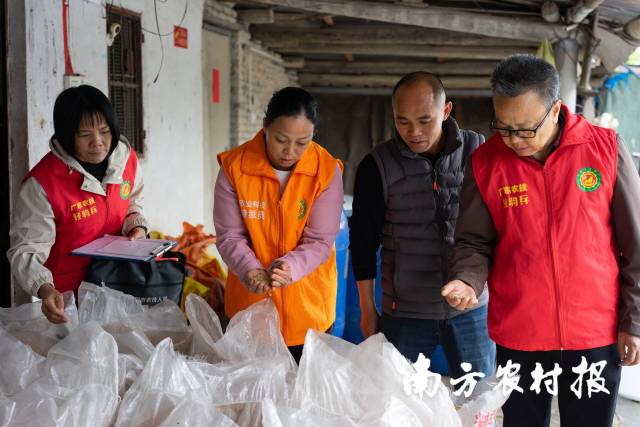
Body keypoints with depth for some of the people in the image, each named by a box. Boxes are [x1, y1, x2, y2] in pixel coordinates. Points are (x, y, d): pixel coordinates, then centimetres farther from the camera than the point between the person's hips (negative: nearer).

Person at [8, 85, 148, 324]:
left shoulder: (126, 157, -6)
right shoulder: (42, 184, -24)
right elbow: (25, 250, -23)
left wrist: (136, 226, -7)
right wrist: (45, 290, -41)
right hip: (67, 297, -5)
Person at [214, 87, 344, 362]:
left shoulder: (327, 171, -11)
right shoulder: (234, 167, -10)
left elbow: (319, 241, -11)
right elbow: (229, 236, -7)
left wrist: (290, 267, -30)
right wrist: (249, 270, -26)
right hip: (250, 302, 0)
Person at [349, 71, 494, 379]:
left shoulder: (477, 151, -1)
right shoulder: (377, 166, -4)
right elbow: (363, 241, 3)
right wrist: (368, 310, 4)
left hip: (471, 308, 1)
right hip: (404, 314, -1)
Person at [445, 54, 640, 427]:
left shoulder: (606, 149, -6)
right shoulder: (485, 162, -4)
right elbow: (474, 241, 4)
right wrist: (467, 282, -17)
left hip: (597, 335, 0)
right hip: (518, 338, 1)